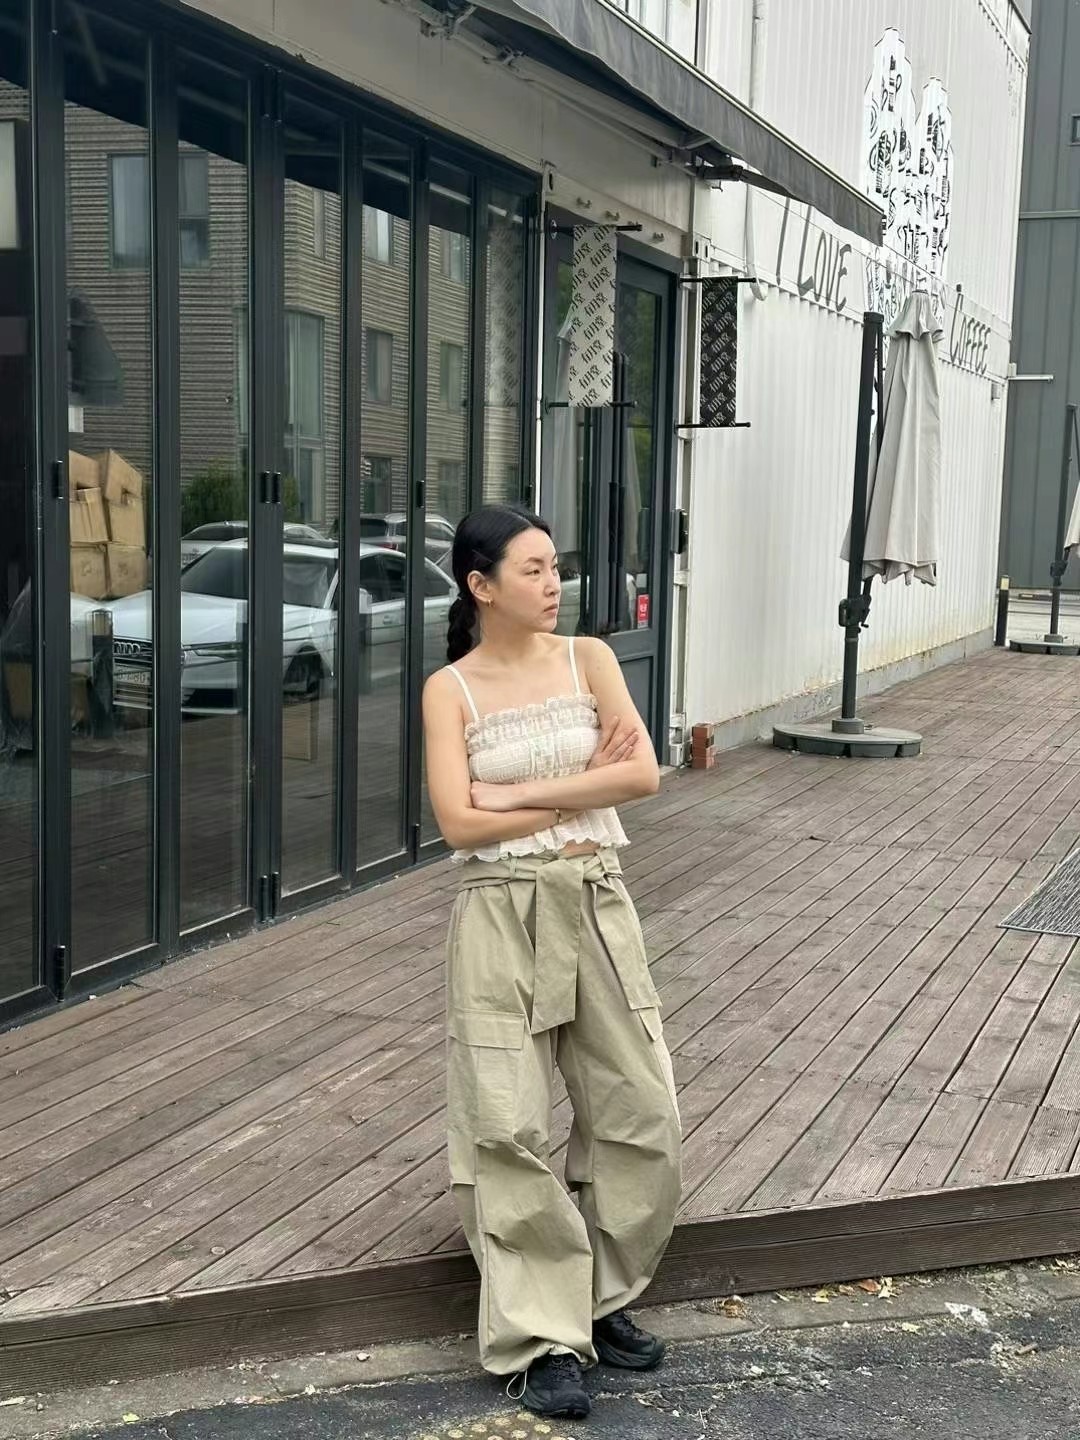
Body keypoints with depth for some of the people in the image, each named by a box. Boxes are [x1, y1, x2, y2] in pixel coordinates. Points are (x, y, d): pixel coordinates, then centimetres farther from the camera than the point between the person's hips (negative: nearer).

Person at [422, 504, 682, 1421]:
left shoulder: (587, 659, 4)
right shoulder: (450, 690, -3)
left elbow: (643, 774, -9)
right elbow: (460, 824, -13)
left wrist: (523, 793, -13)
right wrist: (583, 787, -9)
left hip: (597, 906, 3)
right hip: (504, 919, -3)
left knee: (641, 1112, 6)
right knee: (513, 1130, -3)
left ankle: (604, 1302, 26)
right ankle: (544, 1338, 10)